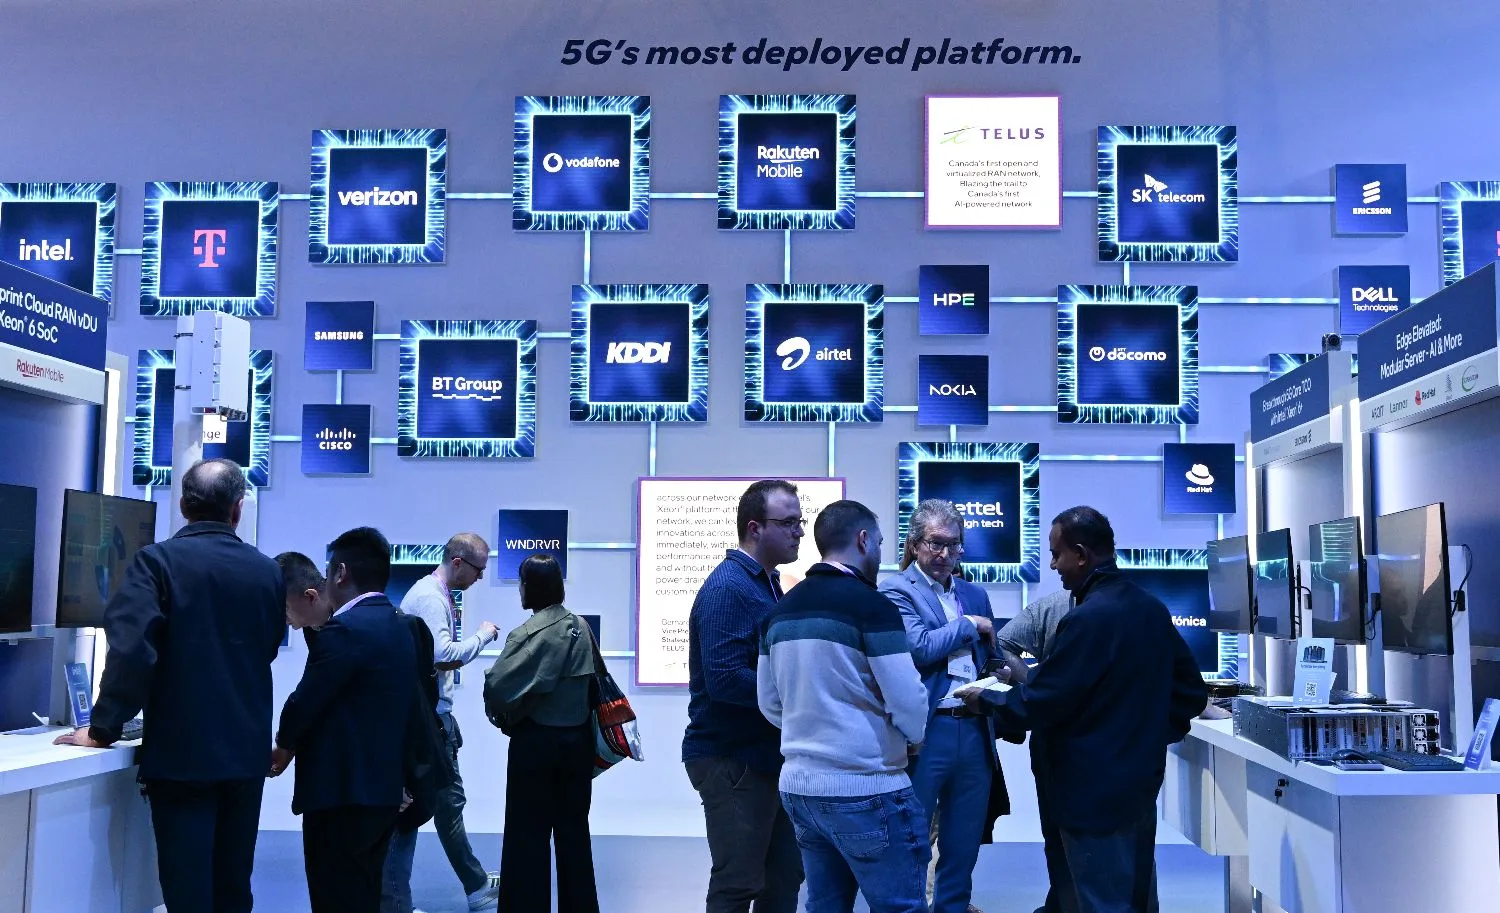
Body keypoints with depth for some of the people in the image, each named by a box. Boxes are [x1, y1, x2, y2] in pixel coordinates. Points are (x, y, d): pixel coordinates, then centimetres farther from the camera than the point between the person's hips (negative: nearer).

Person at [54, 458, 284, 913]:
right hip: (246, 752, 4)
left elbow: (131, 648, -19)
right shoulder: (266, 570, 3)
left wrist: (103, 729, -10)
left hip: (181, 752, -4)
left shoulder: (157, 560, -9)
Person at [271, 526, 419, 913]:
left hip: (341, 791, -9)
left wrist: (284, 745, 6)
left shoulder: (345, 629, -17)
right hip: (382, 786, 9)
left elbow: (306, 700, -14)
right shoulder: (399, 629, 11)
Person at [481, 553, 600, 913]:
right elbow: (593, 680, 6)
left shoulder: (531, 632, -15)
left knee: (528, 834, 4)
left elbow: (497, 684, -21)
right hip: (577, 738, 6)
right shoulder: (580, 627, 3)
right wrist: (574, 713, 12)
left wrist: (501, 717, -2)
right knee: (574, 830, 14)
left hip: (536, 740, -6)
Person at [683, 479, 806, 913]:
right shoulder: (727, 588, -17)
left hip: (768, 754, 9)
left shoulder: (767, 583, 13)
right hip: (732, 759, -9)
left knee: (784, 876, 15)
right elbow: (725, 680, -27)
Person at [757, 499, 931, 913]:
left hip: (799, 786, 7)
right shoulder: (870, 605, -13)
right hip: (866, 790, -7)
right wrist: (913, 738, 6)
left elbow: (770, 702, 13)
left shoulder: (782, 610, 8)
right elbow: (907, 699, -13)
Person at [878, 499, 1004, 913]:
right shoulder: (896, 591, -6)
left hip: (974, 730, 6)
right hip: (926, 732, -6)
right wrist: (968, 625, -8)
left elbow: (989, 658, 18)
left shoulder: (975, 594, 14)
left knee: (965, 837, 15)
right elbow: (919, 648, -20)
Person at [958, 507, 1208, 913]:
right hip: (1141, 781, 8)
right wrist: (1153, 734, 14)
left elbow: (1036, 705, -18)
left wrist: (985, 699, -2)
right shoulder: (1153, 609, 5)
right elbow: (1191, 690, 12)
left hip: (1095, 790, -8)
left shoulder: (1087, 619, -21)